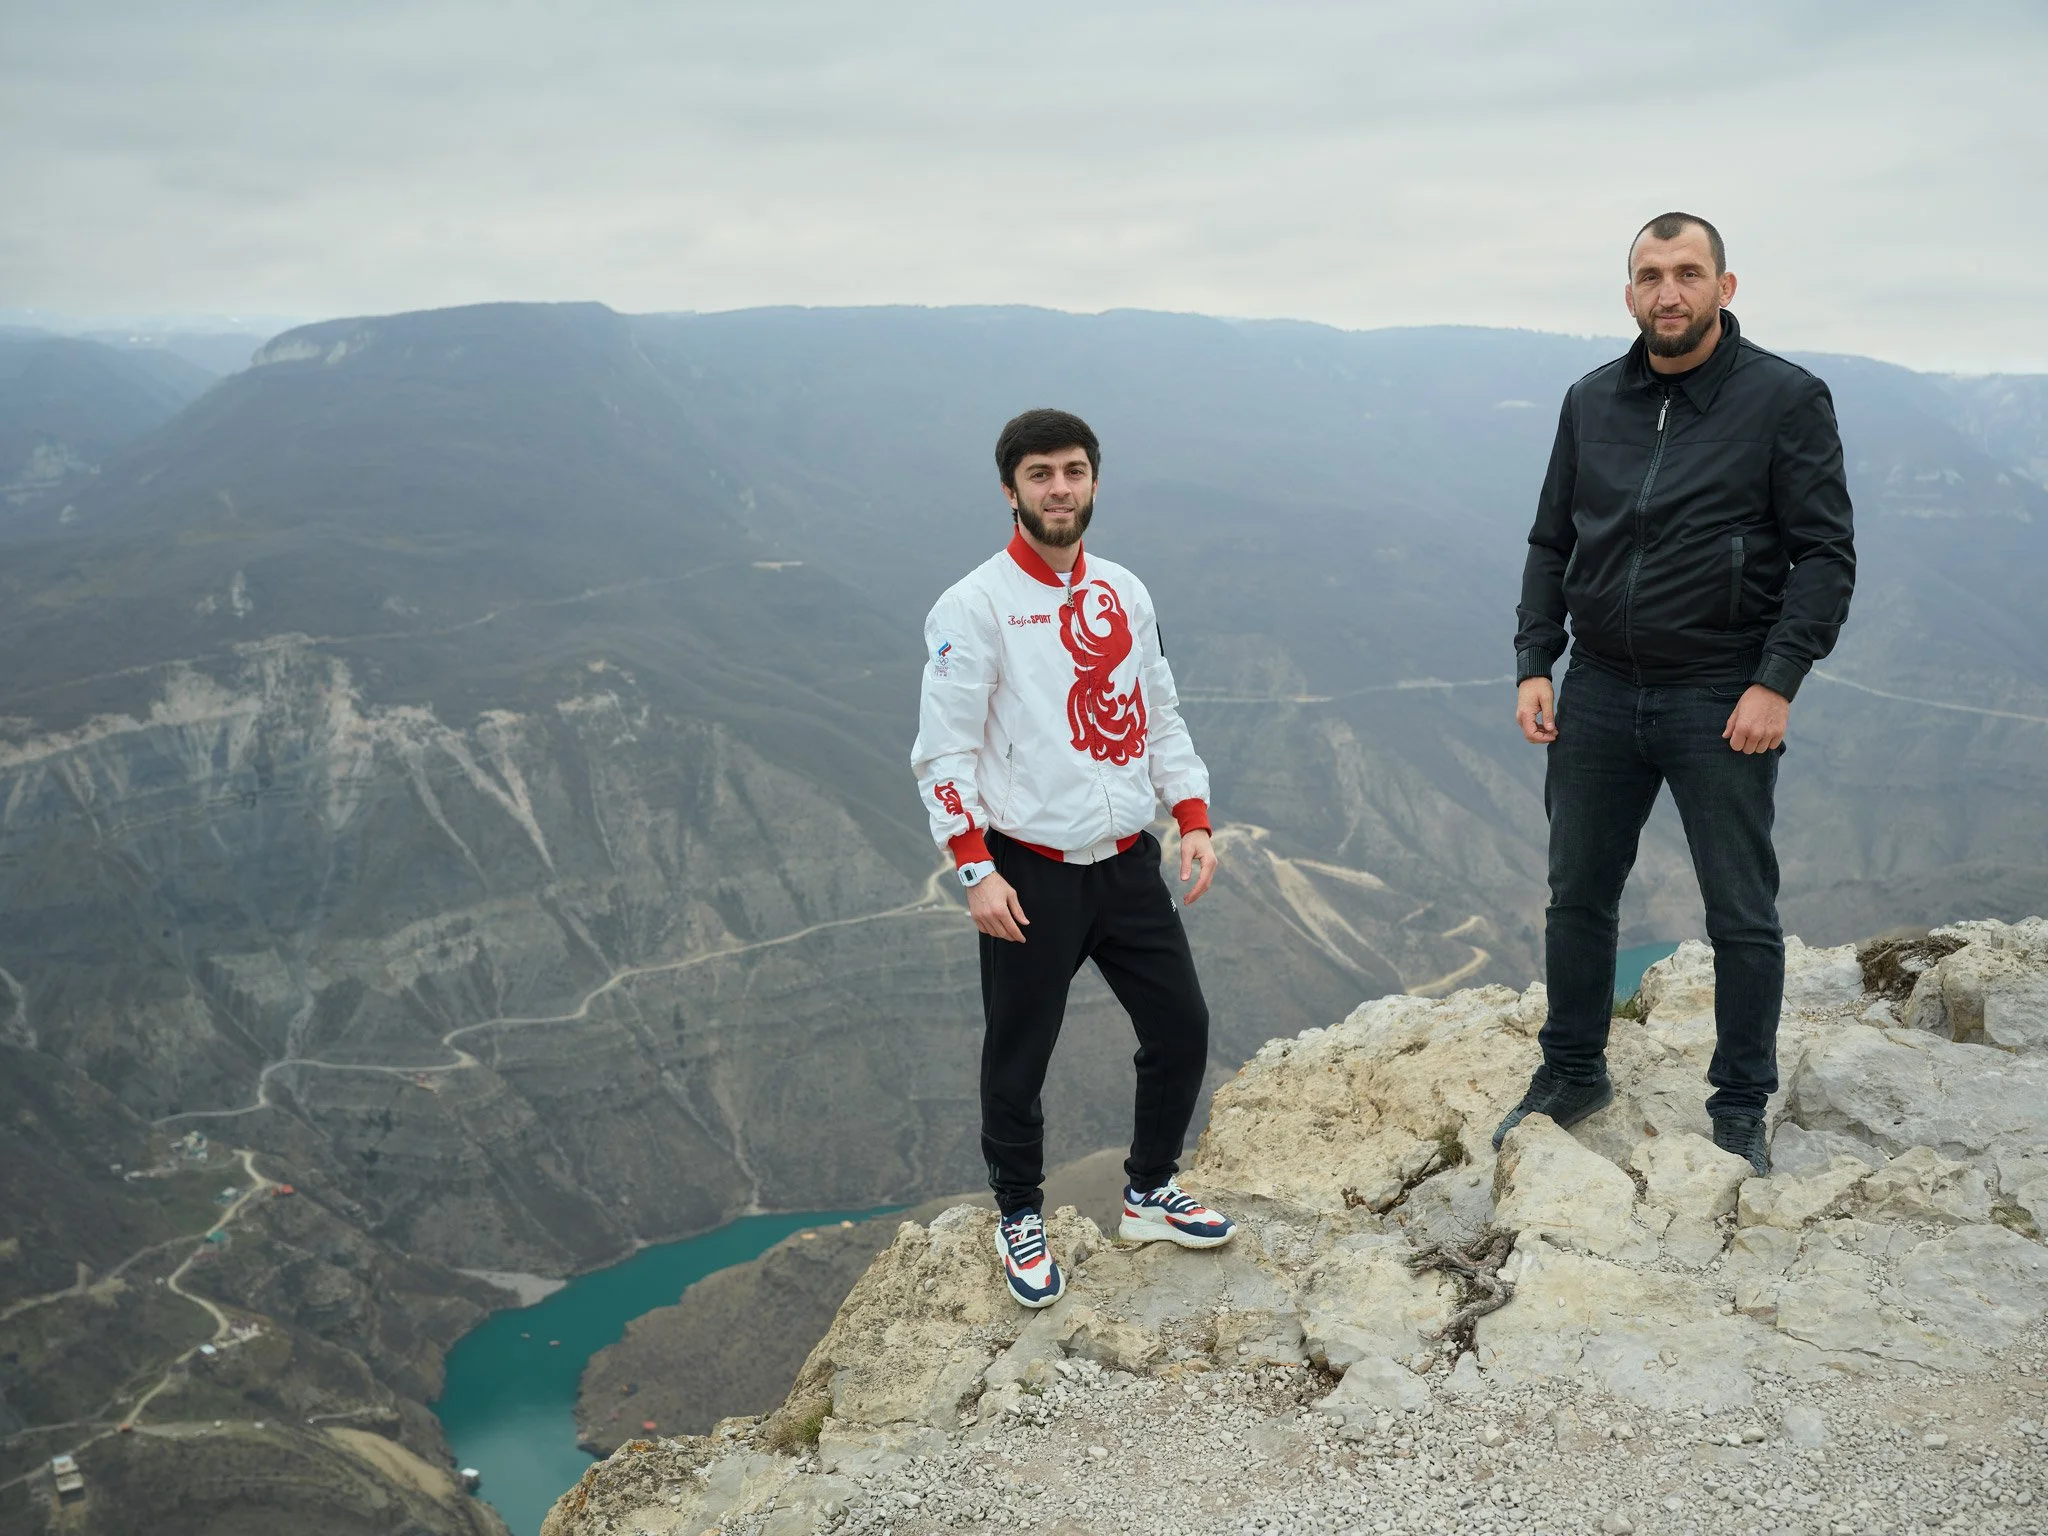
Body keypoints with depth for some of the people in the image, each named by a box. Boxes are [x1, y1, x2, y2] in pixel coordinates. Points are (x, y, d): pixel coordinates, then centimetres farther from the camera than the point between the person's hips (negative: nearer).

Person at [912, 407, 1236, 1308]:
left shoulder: (1125, 594, 8)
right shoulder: (975, 607, -10)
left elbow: (1161, 718, 16)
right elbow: (944, 752, -11)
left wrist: (1194, 820, 6)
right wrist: (977, 871, -17)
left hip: (1128, 863, 6)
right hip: (1033, 876, -5)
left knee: (1181, 1029, 11)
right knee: (1017, 1063, 7)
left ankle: (1149, 1194, 33)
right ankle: (1019, 1219, 30)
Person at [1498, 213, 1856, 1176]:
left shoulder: (1786, 399, -4)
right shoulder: (1591, 402, 8)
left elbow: (1826, 553, -7)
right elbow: (1551, 544, 13)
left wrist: (1776, 682, -16)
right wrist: (1534, 664, 2)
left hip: (1721, 699, -4)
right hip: (1600, 691, 4)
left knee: (1742, 917, 4)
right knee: (1578, 895, 12)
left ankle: (1741, 1111, 18)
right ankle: (1573, 1073, 29)